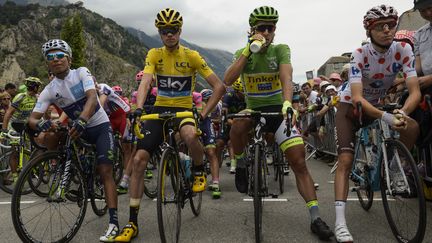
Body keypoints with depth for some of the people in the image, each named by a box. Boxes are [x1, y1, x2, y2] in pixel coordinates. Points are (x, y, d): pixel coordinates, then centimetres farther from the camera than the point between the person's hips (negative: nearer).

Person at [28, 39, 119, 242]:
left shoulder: (81, 73, -14)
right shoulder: (49, 91, -7)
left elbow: (92, 98, -29)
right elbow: (32, 119, -14)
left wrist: (81, 120, -48)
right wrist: (40, 123, -40)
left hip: (100, 126, -5)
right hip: (77, 128, 5)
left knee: (105, 171, -16)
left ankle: (113, 223, -17)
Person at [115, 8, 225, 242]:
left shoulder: (191, 56, -7)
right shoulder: (154, 54, -2)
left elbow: (219, 86, -8)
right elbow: (145, 83, -18)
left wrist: (204, 113, -17)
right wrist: (138, 109, -37)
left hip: (183, 109, -2)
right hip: (159, 109, 3)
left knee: (191, 136, -39)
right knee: (139, 159, -9)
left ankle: (199, 172, -3)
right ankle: (132, 222, 2)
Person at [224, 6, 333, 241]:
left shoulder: (280, 50, -5)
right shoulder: (242, 53, 0)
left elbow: (286, 77, -23)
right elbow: (228, 80, -18)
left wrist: (287, 103, -43)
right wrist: (249, 49, -23)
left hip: (278, 109, 0)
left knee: (299, 162, -10)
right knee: (238, 125, -36)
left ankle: (316, 218, -4)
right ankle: (241, 164, -6)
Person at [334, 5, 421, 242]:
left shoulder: (403, 50, -16)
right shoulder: (360, 55, -25)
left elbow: (415, 91, -22)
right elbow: (357, 98, -34)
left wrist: (402, 112, -43)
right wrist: (386, 117, -49)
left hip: (377, 105, 4)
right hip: (350, 106, -3)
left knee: (412, 127, -23)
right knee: (345, 159, -17)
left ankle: (393, 170, 3)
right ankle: (340, 222, -20)